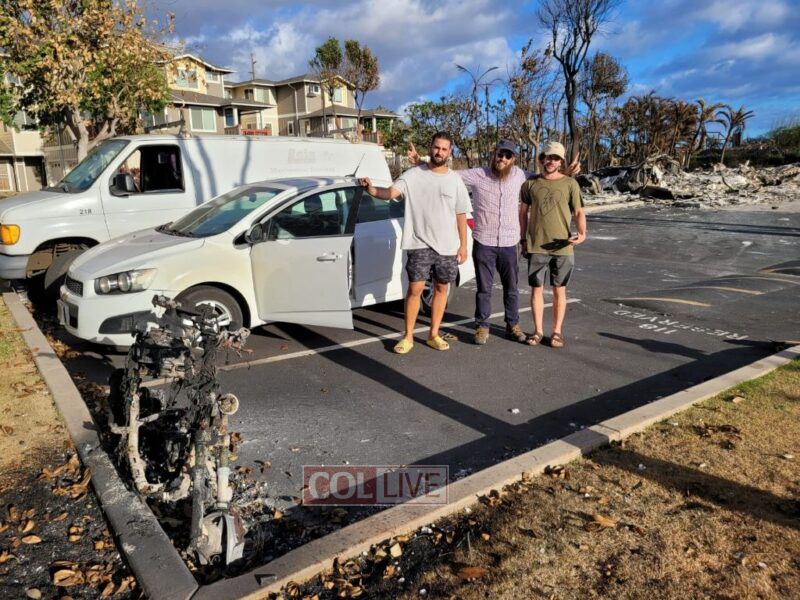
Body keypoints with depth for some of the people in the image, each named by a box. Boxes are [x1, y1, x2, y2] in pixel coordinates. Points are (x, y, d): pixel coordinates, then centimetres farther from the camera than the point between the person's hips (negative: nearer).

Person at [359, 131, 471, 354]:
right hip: (419, 244, -3)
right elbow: (390, 193, -15)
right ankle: (408, 336, 9)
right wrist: (370, 188, -35)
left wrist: (463, 245, 5)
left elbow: (461, 215, 9)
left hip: (448, 246, 3)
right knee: (415, 289, -5)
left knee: (441, 288, 10)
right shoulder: (413, 175, -2)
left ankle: (434, 334, 23)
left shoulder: (455, 180, 6)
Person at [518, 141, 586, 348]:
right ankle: (537, 330, 18)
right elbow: (523, 212, 12)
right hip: (536, 246, 1)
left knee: (559, 290, 6)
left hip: (562, 247, -1)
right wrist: (523, 239, 8)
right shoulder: (530, 183, 5)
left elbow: (578, 212, -1)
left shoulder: (570, 183, 0)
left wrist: (582, 233, -18)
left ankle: (557, 331, 17)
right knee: (536, 289, 6)